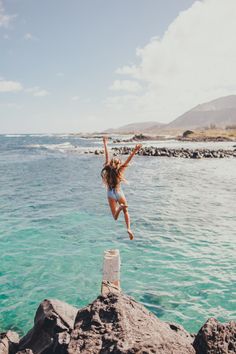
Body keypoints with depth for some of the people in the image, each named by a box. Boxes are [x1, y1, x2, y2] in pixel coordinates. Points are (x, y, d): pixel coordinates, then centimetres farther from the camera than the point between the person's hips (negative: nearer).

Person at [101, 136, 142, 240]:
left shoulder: (107, 170, 0)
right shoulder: (120, 171, -4)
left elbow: (107, 157, 7)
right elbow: (128, 160, -8)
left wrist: (105, 144, 15)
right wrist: (134, 151, -9)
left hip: (111, 194, 1)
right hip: (119, 193, -1)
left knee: (115, 217, 3)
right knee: (126, 211, 17)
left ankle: (119, 207, -31)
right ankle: (128, 228, -5)